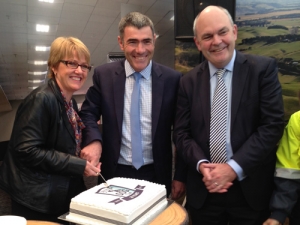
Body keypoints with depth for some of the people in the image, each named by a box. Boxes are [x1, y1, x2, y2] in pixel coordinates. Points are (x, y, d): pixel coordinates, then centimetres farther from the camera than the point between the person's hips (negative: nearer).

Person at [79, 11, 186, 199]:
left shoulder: (172, 79, -6)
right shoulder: (104, 75, -5)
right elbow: (88, 114, 1)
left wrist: (181, 176, 1)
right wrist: (94, 140, -21)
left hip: (156, 174, 0)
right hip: (115, 173, 1)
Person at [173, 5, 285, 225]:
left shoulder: (263, 68, -5)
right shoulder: (189, 81, 2)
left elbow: (272, 125, -11)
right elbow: (182, 133, 2)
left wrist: (234, 168, -16)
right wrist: (201, 164, -15)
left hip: (250, 188, -2)